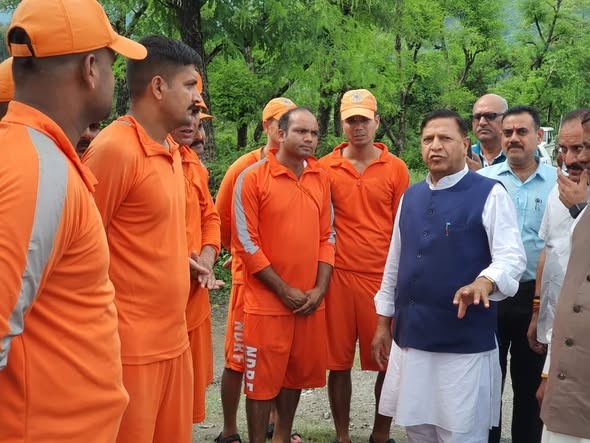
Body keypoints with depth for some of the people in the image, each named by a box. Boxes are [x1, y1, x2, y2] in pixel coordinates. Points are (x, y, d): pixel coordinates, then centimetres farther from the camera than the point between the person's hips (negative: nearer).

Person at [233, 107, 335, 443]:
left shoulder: (321, 178, 7)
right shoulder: (252, 177, -9)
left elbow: (327, 236, 9)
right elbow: (246, 242, -11)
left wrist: (320, 288, -3)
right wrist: (284, 290, -12)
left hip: (311, 300, 5)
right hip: (267, 300, -5)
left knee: (298, 372, 14)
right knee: (263, 377, 3)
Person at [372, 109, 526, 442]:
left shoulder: (490, 194, -7)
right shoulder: (410, 197, 11)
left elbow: (512, 257, -16)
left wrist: (483, 283, -36)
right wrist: (384, 323, 16)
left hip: (466, 342, -5)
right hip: (409, 337, 6)